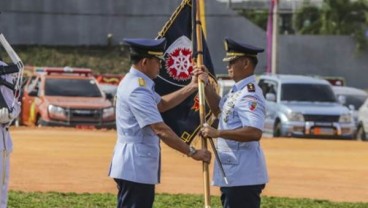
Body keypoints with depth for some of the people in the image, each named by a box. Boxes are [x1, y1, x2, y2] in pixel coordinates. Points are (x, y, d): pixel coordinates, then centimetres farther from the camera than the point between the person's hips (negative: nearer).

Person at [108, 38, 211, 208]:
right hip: (135, 168, -11)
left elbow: (161, 104, 24)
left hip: (138, 166, 11)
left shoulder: (134, 83, 13)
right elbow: (160, 130, -25)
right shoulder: (137, 89, -20)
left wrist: (192, 87, 16)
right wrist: (192, 152, -22)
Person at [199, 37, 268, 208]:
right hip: (232, 175, 11)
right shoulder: (236, 91, 13)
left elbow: (255, 132, -31)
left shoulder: (250, 95, -19)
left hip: (244, 176, -11)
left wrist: (217, 133, -29)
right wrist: (205, 85, 17)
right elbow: (219, 109, 31)